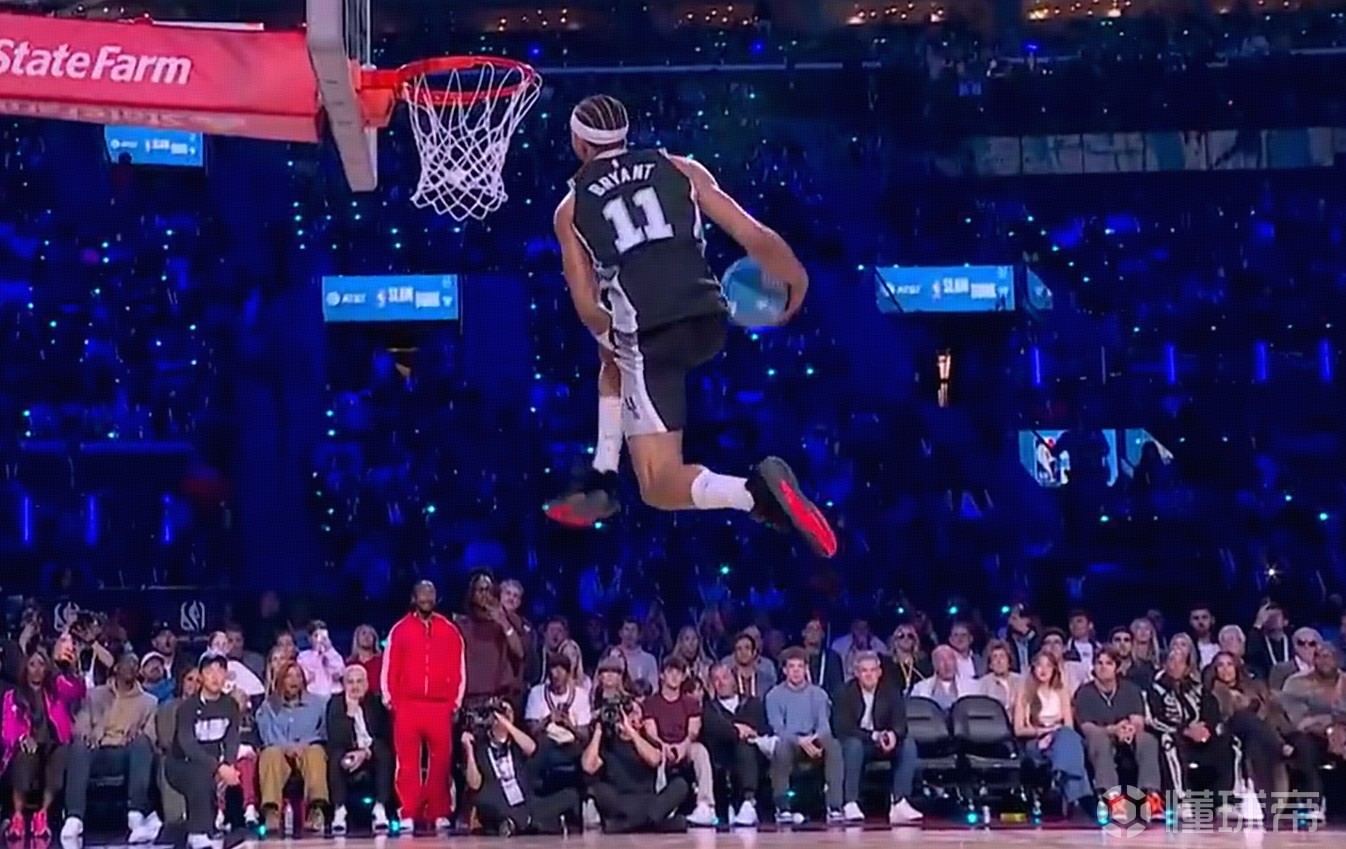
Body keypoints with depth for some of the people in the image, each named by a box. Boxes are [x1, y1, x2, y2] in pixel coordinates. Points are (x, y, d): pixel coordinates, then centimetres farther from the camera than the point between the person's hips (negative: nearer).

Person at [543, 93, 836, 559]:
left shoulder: (570, 209, 14)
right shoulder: (681, 169, 17)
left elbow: (589, 309, 9)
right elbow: (755, 237, 9)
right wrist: (796, 281, 24)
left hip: (649, 334, -4)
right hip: (709, 320, 4)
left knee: (661, 488, 0)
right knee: (615, 363, 38)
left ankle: (756, 491, -30)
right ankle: (601, 482, 30)